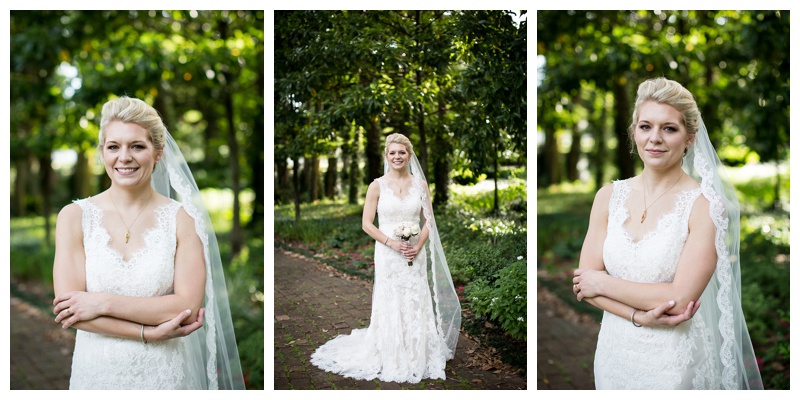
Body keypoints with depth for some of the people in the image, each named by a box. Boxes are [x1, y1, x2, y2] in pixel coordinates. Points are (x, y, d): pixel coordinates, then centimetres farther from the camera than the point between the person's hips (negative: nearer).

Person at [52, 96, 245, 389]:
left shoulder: (182, 219, -8)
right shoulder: (74, 216, -5)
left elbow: (188, 307, -14)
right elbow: (67, 305, -12)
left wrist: (103, 303, -18)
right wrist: (149, 332, -17)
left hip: (164, 374, 0)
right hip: (97, 371, 1)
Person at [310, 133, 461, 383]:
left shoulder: (420, 184, 5)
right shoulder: (377, 186, -2)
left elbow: (428, 221, 7)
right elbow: (367, 224, -3)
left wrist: (418, 246, -8)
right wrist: (392, 243, -14)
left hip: (415, 254, 2)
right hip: (388, 254, -2)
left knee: (416, 304, 5)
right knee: (389, 305, 2)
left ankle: (417, 358, 19)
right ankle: (391, 360, 15)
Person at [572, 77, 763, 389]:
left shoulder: (704, 205, -14)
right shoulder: (608, 196, -2)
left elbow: (681, 298, -20)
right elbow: (584, 281, -6)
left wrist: (602, 283, -12)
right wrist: (639, 316, -19)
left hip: (674, 357, -3)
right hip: (614, 349, 4)